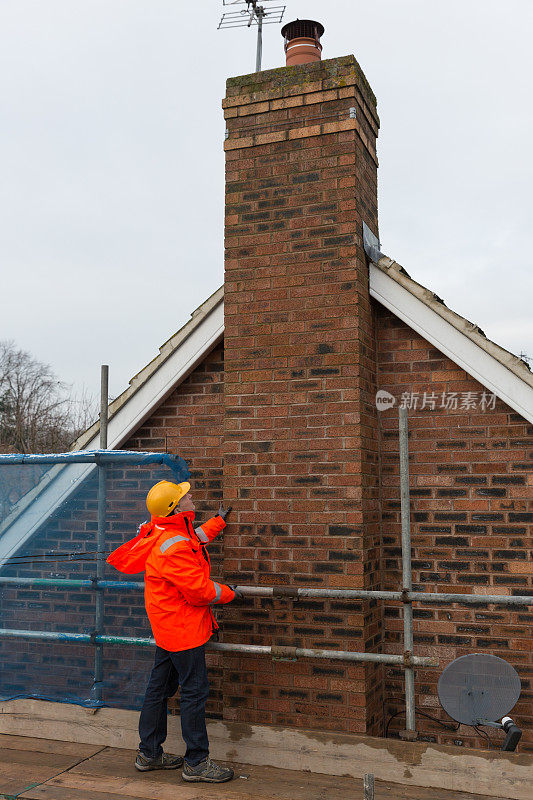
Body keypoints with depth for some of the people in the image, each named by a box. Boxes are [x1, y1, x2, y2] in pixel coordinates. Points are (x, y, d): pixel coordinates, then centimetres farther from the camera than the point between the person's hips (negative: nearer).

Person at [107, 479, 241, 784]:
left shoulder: (162, 535, 6)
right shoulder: (174, 546, -27)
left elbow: (196, 538, 28)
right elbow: (200, 591, -24)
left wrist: (219, 521, 35)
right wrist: (229, 593, -7)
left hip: (167, 628, 11)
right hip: (184, 628, -11)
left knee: (160, 688, 17)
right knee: (195, 692, -1)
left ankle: (149, 753, 30)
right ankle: (197, 762, 9)